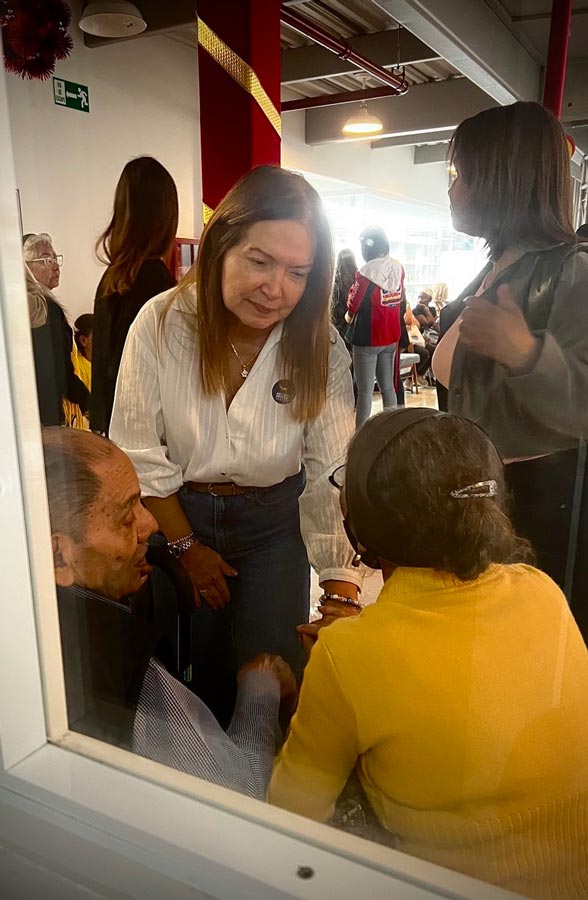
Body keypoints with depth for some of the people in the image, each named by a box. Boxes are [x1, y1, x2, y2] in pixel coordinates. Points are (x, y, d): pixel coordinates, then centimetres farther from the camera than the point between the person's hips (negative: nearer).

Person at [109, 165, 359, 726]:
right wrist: (187, 546, -4)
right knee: (203, 674, 15)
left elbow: (330, 474, -19)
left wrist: (341, 585, -26)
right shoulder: (161, 324, -19)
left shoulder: (321, 348, -16)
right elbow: (137, 455, -10)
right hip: (178, 516, 0)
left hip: (274, 522, 0)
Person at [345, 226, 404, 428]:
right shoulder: (398, 267, 3)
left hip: (368, 335, -6)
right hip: (391, 335, 6)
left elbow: (354, 300, -10)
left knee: (365, 390, -2)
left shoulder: (369, 269, -16)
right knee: (388, 386, 13)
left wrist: (350, 315, 10)